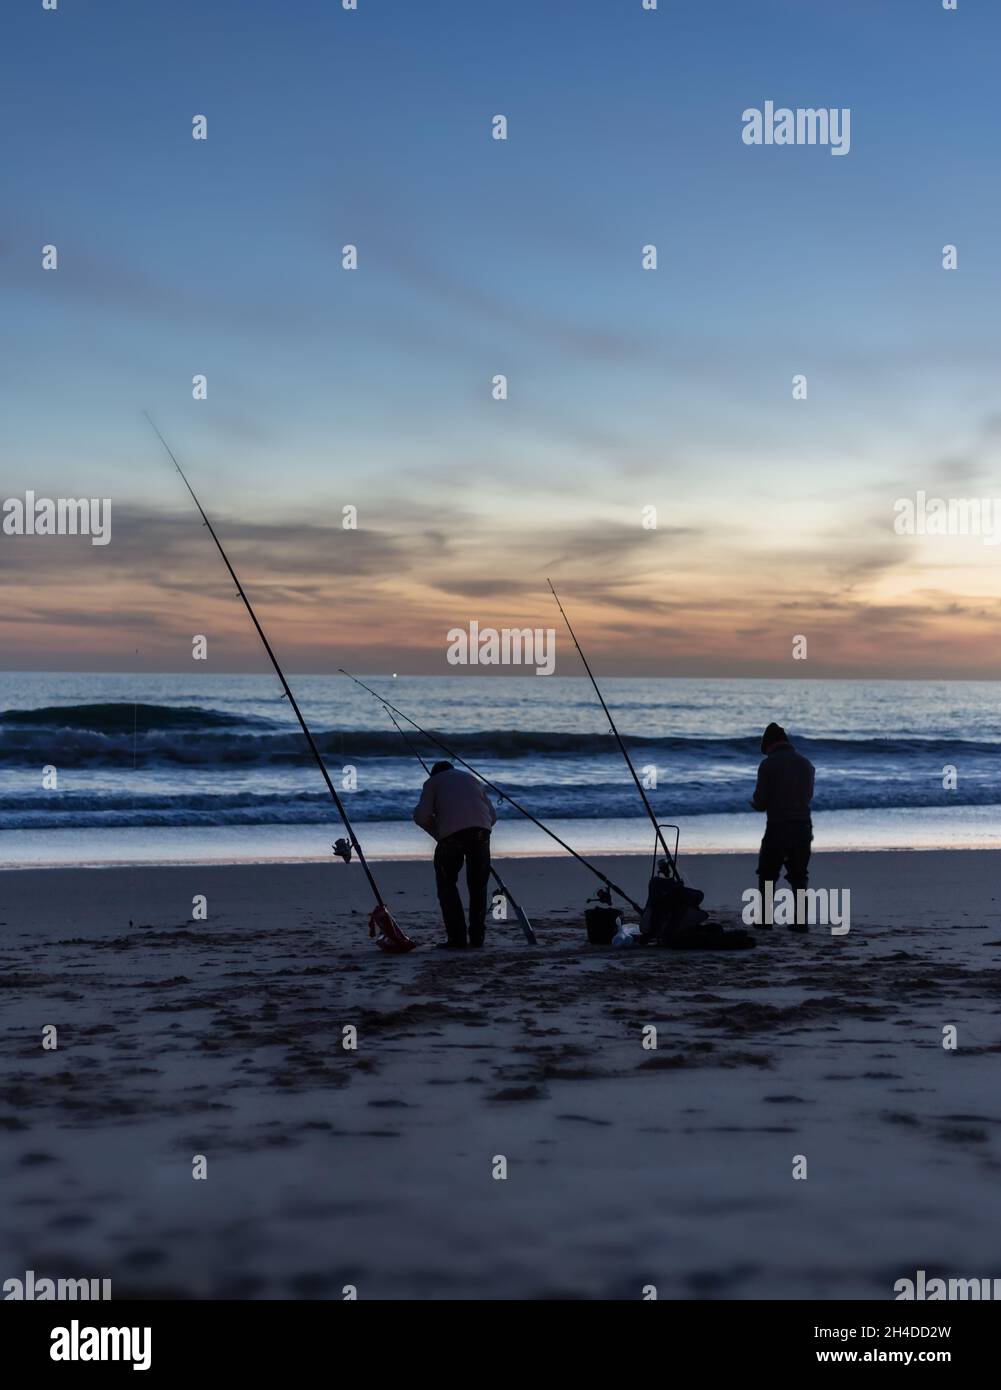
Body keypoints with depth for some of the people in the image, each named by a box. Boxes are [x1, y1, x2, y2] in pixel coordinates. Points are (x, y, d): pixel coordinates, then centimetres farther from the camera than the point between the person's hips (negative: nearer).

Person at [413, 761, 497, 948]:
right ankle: (477, 937, 12)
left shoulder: (433, 781, 23)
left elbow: (421, 816, 7)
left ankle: (457, 937, 2)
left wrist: (436, 832, 23)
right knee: (478, 885, 14)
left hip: (452, 832, -3)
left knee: (447, 884, 9)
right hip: (481, 829, 3)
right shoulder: (472, 779, 34)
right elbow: (492, 814, 22)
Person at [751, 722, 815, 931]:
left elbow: (760, 802, -8)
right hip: (803, 827, 4)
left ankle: (765, 920, 8)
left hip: (777, 828, -4)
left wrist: (755, 803, 15)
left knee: (767, 875, 9)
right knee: (799, 876, 10)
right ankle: (800, 921, 5)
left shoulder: (768, 764, -7)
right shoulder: (806, 763, 8)